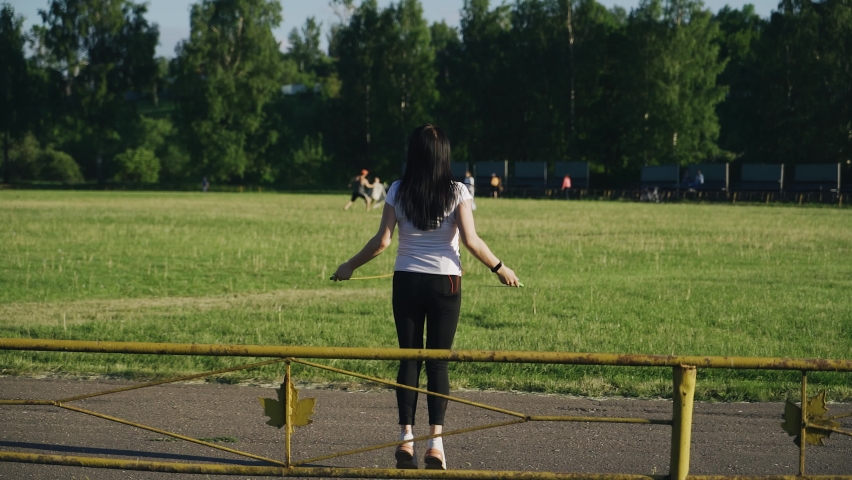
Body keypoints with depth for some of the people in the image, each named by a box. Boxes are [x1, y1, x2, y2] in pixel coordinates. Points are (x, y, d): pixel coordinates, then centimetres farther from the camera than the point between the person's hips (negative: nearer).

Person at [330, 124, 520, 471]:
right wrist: (500, 268, 3)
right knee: (438, 362, 3)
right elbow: (471, 241, -11)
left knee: (408, 359, 7)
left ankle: (406, 438, 0)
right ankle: (435, 440, -5)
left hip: (406, 282, 1)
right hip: (444, 282, -1)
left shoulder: (398, 191, -1)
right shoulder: (456, 192, -4)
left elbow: (382, 241, -4)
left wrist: (350, 266, 8)